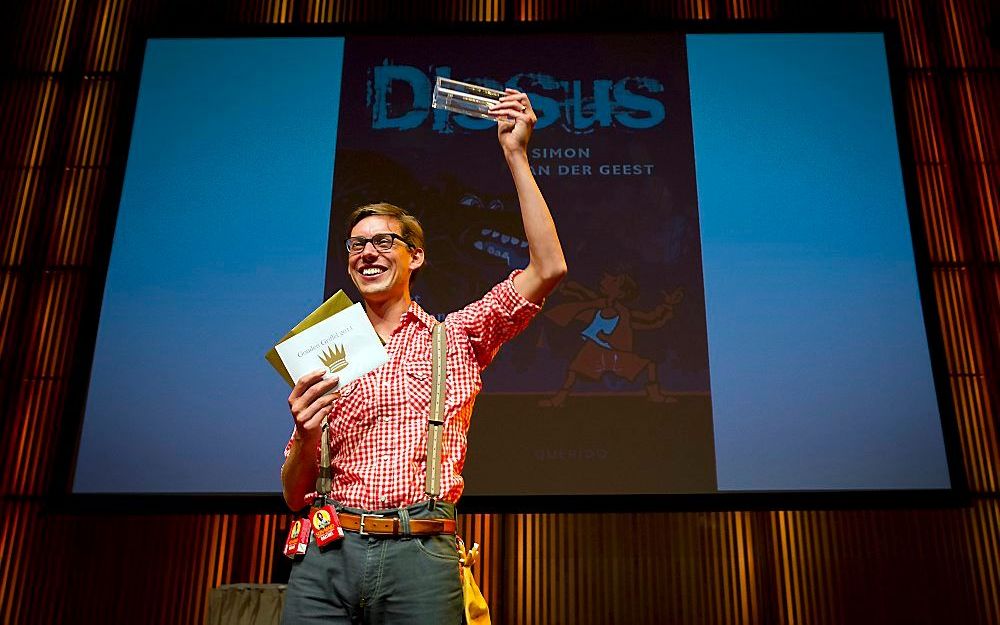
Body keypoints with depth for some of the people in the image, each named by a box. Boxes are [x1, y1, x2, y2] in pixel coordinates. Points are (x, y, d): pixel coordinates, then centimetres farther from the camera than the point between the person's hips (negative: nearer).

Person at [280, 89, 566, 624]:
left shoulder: (457, 337, 10)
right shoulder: (323, 359, 14)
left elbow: (547, 269, -3)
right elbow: (295, 496, 13)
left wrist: (516, 154, -2)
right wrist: (306, 436, -11)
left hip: (422, 558, -1)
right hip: (327, 557, 2)